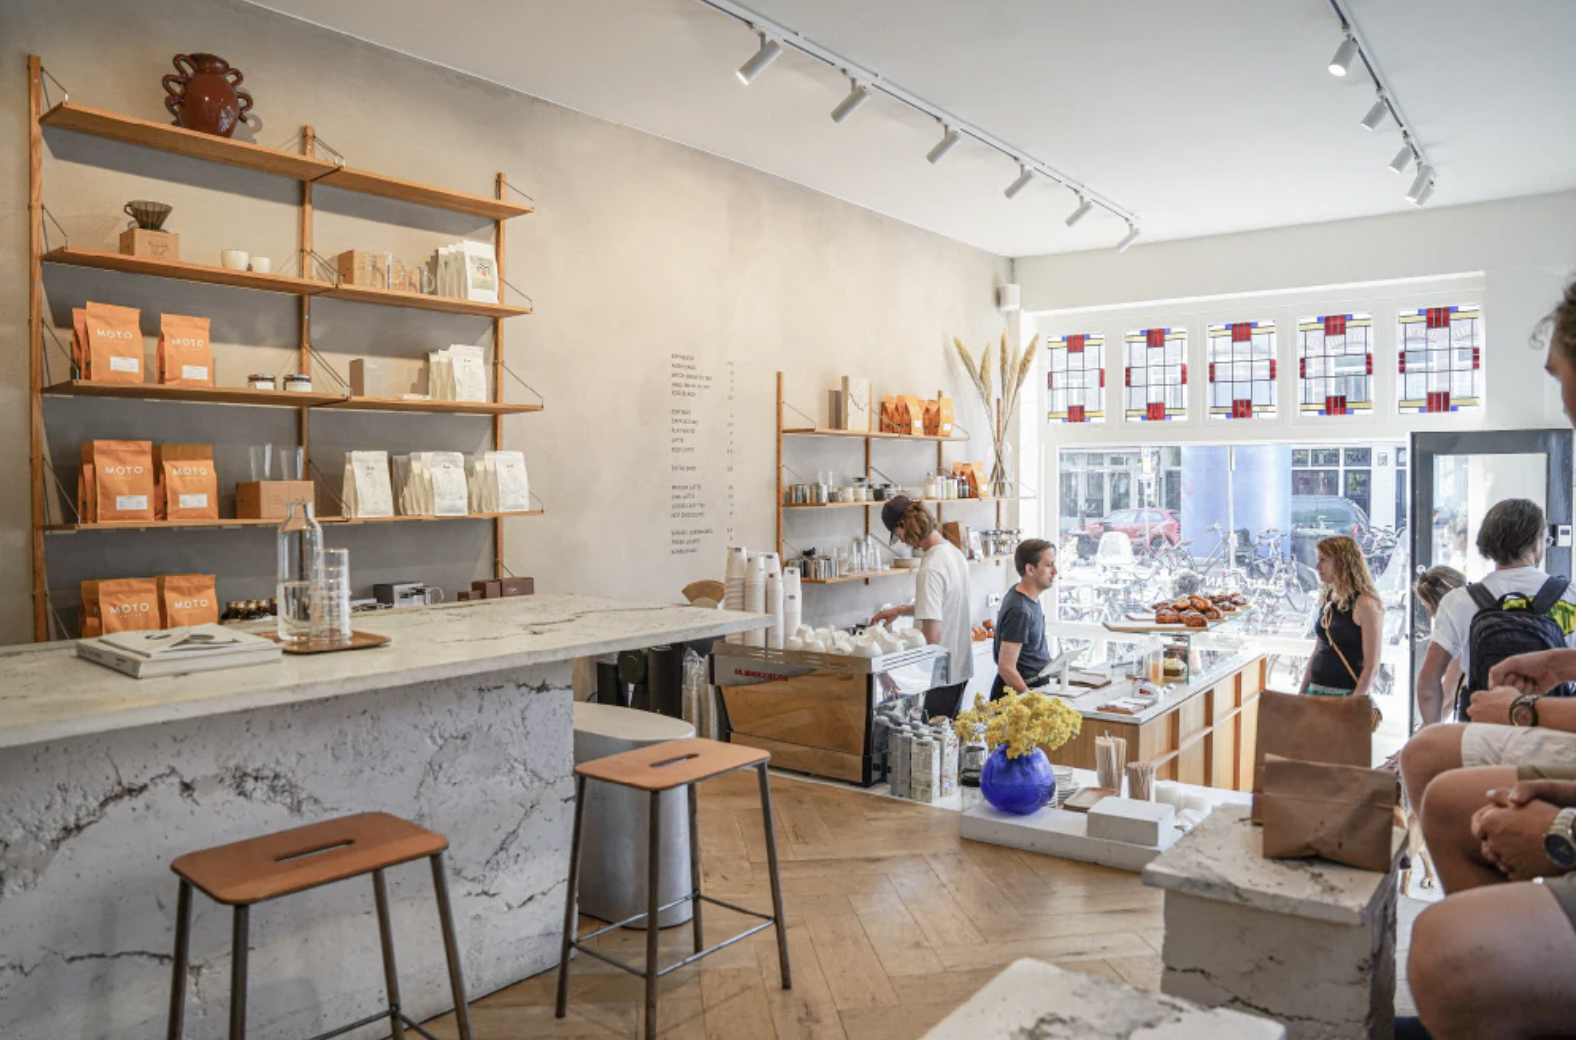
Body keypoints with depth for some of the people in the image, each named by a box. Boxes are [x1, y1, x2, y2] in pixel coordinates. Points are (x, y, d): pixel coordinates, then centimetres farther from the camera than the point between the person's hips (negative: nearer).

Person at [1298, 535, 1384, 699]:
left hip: (1346, 695, -6)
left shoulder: (1365, 604, -11)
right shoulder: (1327, 599, 10)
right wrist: (1302, 693, 12)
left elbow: (1371, 667, -14)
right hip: (1316, 693, 6)